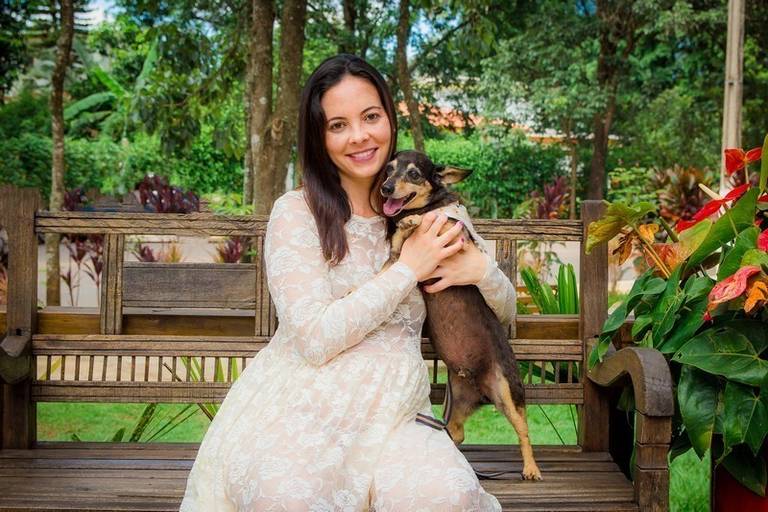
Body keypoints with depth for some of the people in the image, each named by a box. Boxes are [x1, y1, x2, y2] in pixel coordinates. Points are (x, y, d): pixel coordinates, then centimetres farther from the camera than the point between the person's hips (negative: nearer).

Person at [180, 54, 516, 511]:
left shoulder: (420, 211, 11)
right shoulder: (296, 212, -2)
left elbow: (504, 316, 17)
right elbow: (315, 339, -12)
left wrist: (481, 268, -6)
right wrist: (407, 268, -11)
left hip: (392, 413, 3)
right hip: (300, 407, -2)